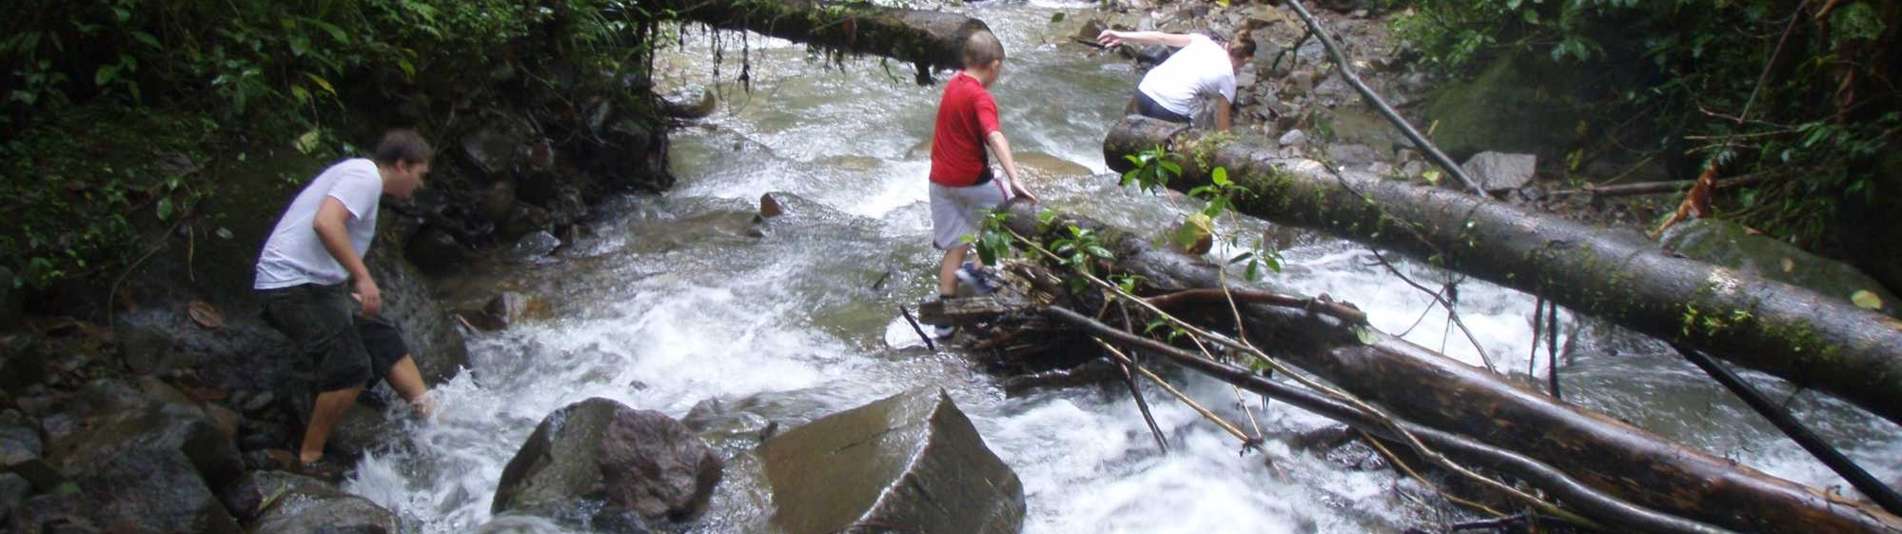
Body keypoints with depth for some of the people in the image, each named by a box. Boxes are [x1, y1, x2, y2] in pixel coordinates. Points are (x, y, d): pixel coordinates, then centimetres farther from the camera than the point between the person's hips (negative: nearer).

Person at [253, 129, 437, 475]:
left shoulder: (358, 174, 20)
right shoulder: (365, 175, -11)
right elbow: (325, 223, -27)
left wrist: (356, 291, 32)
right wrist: (363, 278, -27)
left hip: (318, 284, 10)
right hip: (295, 284, -10)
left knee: (385, 340, 10)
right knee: (350, 369, -9)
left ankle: (432, 415, 12)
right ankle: (310, 460, 2)